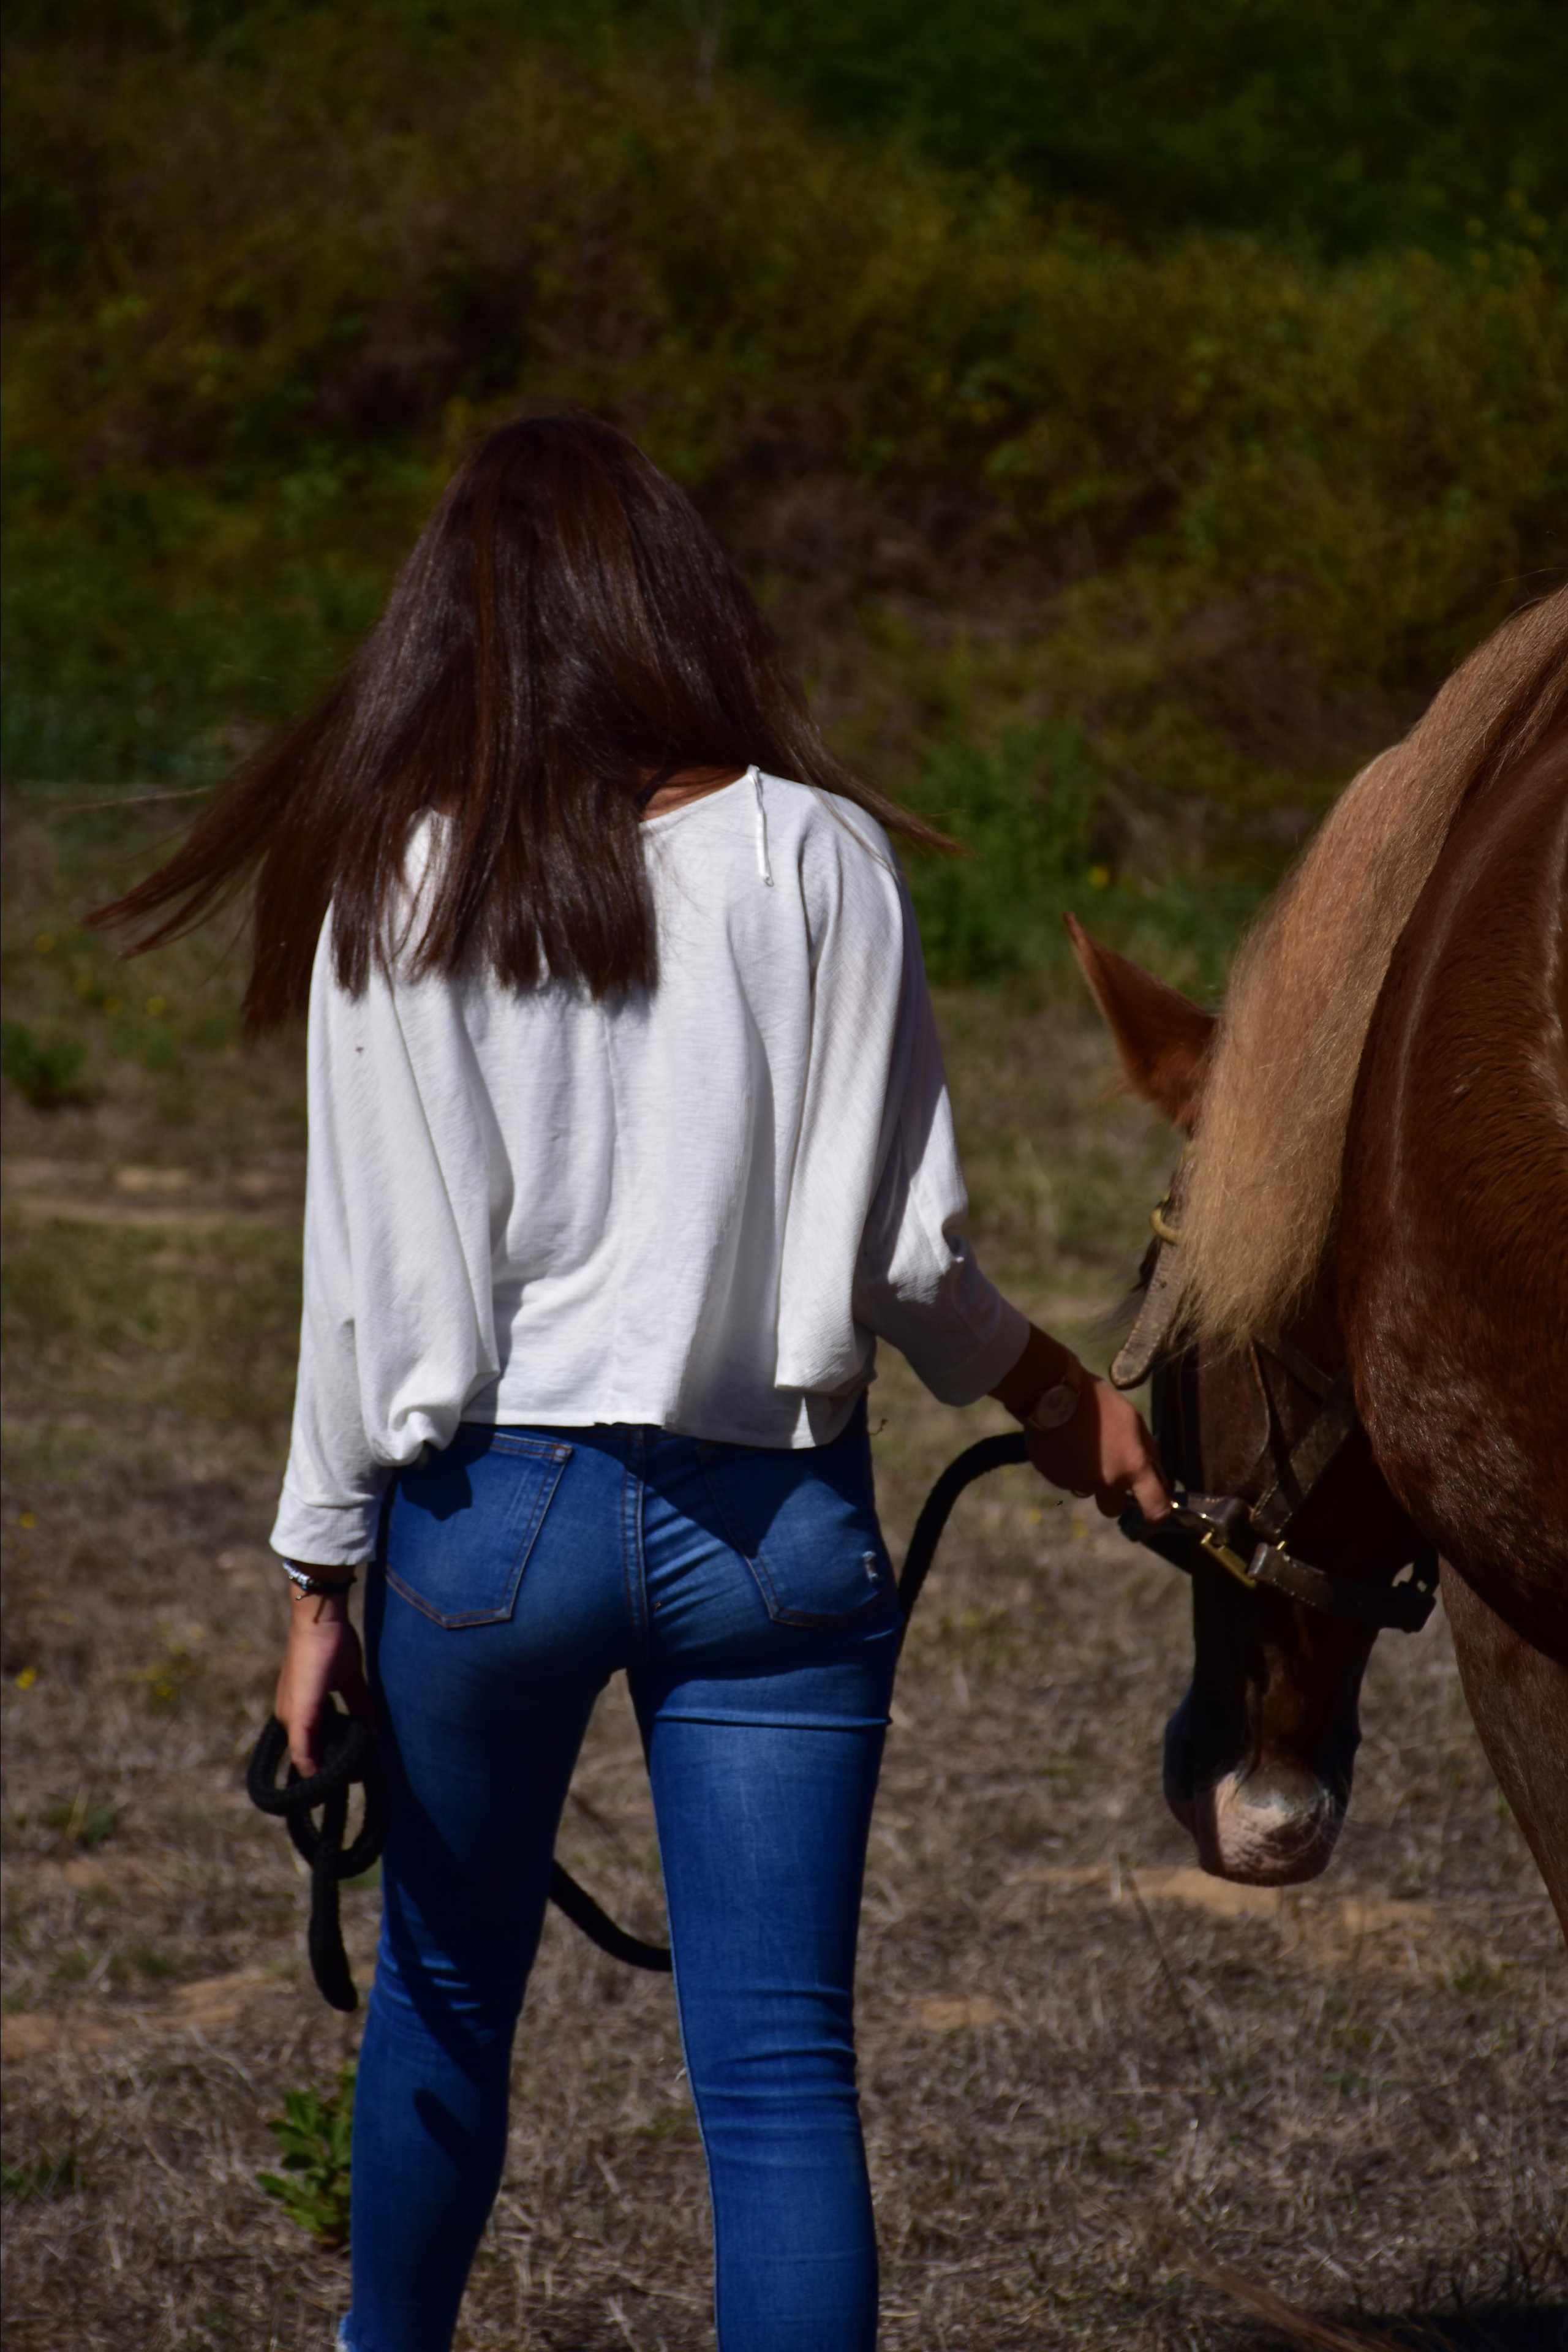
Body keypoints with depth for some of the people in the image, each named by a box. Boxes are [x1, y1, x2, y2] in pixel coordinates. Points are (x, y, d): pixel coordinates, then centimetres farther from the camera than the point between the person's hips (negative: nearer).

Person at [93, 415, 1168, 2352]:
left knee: (445, 1990, 22)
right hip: (774, 1518, -1)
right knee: (780, 2066, 0)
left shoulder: (400, 891, -4)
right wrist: (1049, 1395, 14)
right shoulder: (816, 860, -5)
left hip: (487, 1503, 1)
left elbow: (366, 1268, -3)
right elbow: (904, 1252, -5)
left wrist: (322, 1576, 5)